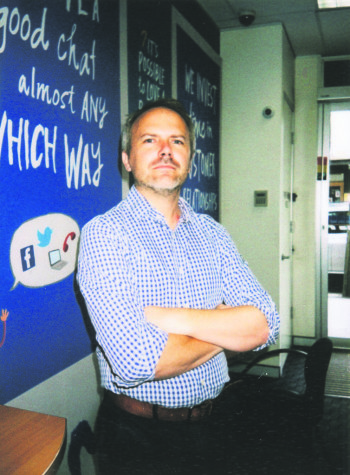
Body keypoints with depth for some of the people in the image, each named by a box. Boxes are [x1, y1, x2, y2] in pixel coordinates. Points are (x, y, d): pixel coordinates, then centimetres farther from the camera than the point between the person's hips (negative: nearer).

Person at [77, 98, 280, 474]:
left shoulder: (211, 232, 0)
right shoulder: (103, 234, -17)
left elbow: (265, 325, -11)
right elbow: (136, 363, -28)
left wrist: (170, 317, -24)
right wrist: (229, 326, -14)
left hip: (213, 422, 5)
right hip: (138, 434, -4)